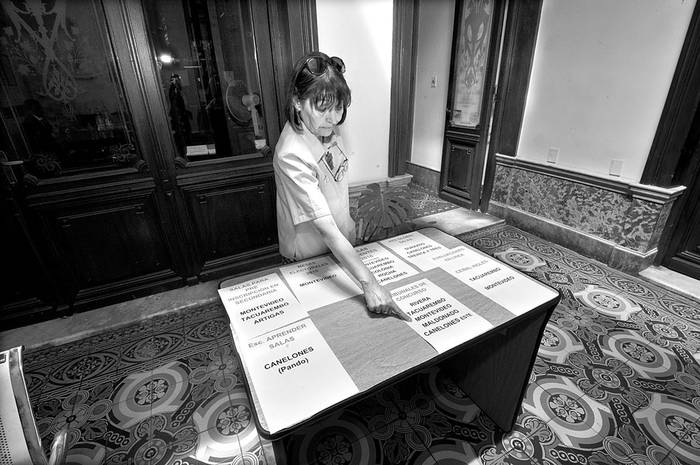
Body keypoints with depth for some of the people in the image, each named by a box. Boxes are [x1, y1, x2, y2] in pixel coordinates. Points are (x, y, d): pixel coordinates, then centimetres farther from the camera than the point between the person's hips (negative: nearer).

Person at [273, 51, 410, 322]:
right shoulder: (291, 156, -34)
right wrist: (369, 283, -42)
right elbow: (326, 229, -39)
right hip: (309, 257, -6)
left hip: (341, 247, 7)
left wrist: (348, 225, 12)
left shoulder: (325, 129, -8)